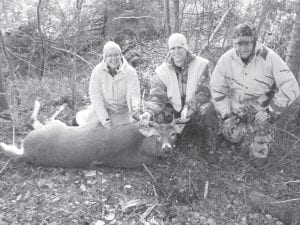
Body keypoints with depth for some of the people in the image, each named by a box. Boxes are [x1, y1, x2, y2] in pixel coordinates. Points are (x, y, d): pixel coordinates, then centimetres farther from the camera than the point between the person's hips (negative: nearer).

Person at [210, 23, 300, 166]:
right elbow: (217, 89, -4)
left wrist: (270, 112, -20)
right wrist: (226, 115, -8)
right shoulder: (226, 60, -12)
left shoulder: (269, 58, -20)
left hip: (261, 111, -3)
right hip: (235, 110, 3)